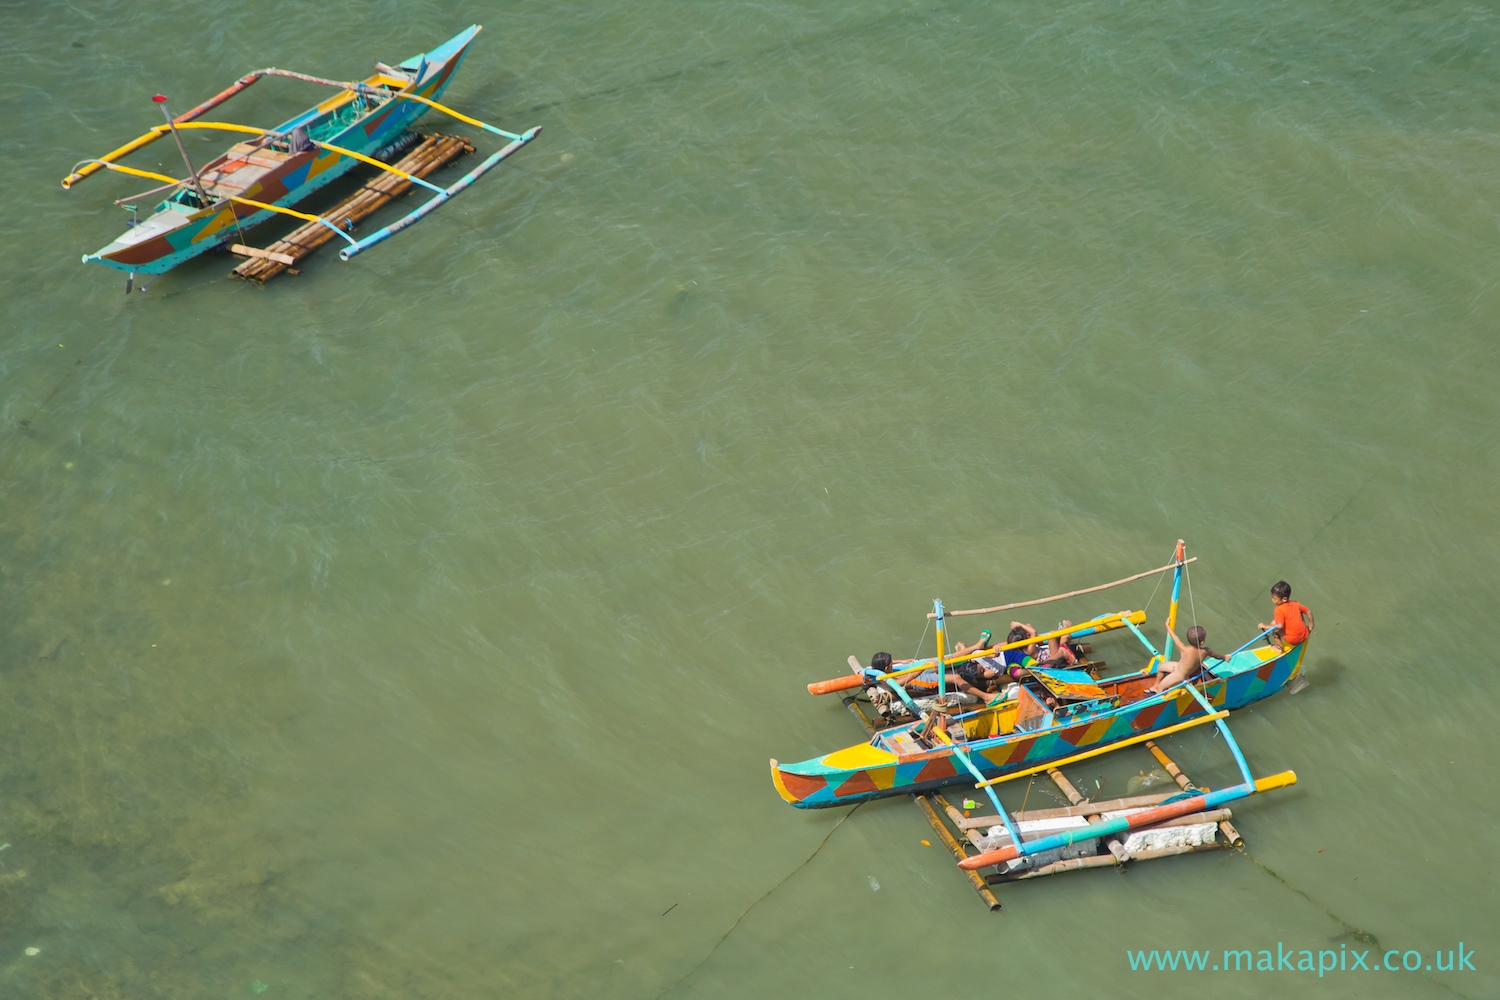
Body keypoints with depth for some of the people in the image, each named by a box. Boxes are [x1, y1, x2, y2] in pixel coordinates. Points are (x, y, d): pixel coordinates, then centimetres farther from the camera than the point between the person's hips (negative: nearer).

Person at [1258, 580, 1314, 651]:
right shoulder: (1295, 604, 0)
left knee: (1273, 623, 2)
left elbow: (1279, 626, -27)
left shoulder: (1279, 610, -20)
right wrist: (1311, 625, 24)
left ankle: (1279, 645, 6)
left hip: (1292, 640, -7)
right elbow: (1309, 612, 10)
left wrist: (1265, 626, -16)